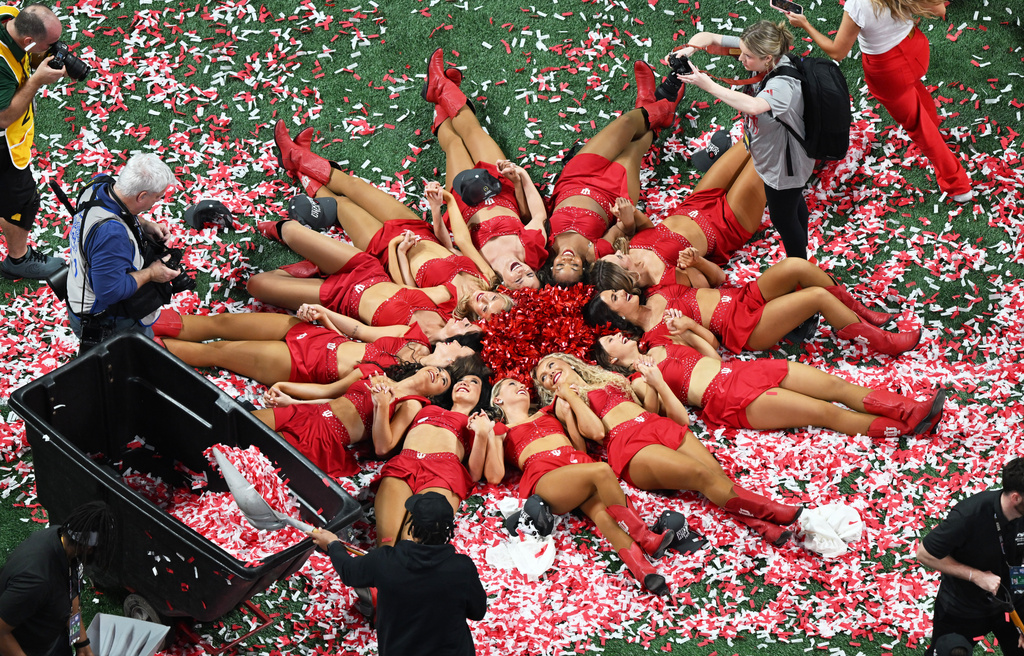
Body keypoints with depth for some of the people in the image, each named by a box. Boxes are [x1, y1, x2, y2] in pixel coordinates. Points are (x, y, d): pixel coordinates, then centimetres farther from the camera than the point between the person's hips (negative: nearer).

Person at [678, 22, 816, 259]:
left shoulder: (783, 84, -42)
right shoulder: (760, 54, -19)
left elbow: (753, 106, -63)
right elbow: (709, 38, -15)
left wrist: (709, 86, -56)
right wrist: (686, 51, -37)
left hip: (783, 166, -9)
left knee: (782, 217, 17)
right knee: (795, 204, 34)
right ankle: (801, 247, 60)